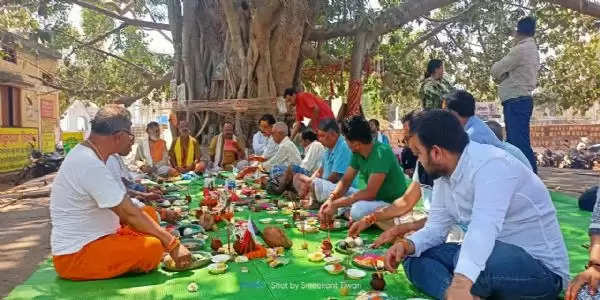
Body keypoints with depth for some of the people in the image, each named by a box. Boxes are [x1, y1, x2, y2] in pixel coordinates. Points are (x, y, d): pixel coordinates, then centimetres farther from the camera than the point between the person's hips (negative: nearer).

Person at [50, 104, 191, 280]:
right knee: (153, 248, -27)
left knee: (150, 215, 10)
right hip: (74, 257, -11)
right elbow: (130, 214, -22)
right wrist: (173, 244, -17)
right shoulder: (90, 165, -23)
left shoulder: (84, 154, 9)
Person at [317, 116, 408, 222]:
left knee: (358, 209, -41)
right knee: (322, 187, 4)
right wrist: (331, 199, -16)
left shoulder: (381, 153, -25)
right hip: (369, 198, 8)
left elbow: (370, 193, -29)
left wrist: (335, 204, -25)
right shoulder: (357, 153, 0)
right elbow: (345, 181, 4)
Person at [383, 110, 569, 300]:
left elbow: (485, 226, -40)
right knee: (415, 258, -3)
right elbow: (436, 226, 4)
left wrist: (461, 283, -52)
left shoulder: (492, 165, -25)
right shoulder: (443, 174, 3)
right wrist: (408, 244, -17)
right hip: (491, 255, 9)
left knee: (468, 263, -39)